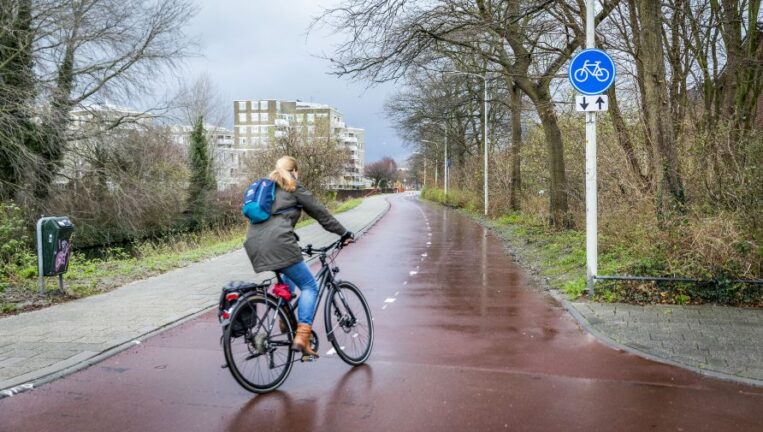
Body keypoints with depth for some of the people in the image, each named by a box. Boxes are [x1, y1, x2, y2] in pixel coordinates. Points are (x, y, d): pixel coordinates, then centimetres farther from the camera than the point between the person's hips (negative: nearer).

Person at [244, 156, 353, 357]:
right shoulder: (293, 187, 9)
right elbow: (320, 212, 9)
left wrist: (292, 238, 43)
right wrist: (344, 233, 16)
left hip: (254, 244, 8)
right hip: (277, 244, -7)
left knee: (288, 275, 33)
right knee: (309, 287, 0)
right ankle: (302, 338, -13)